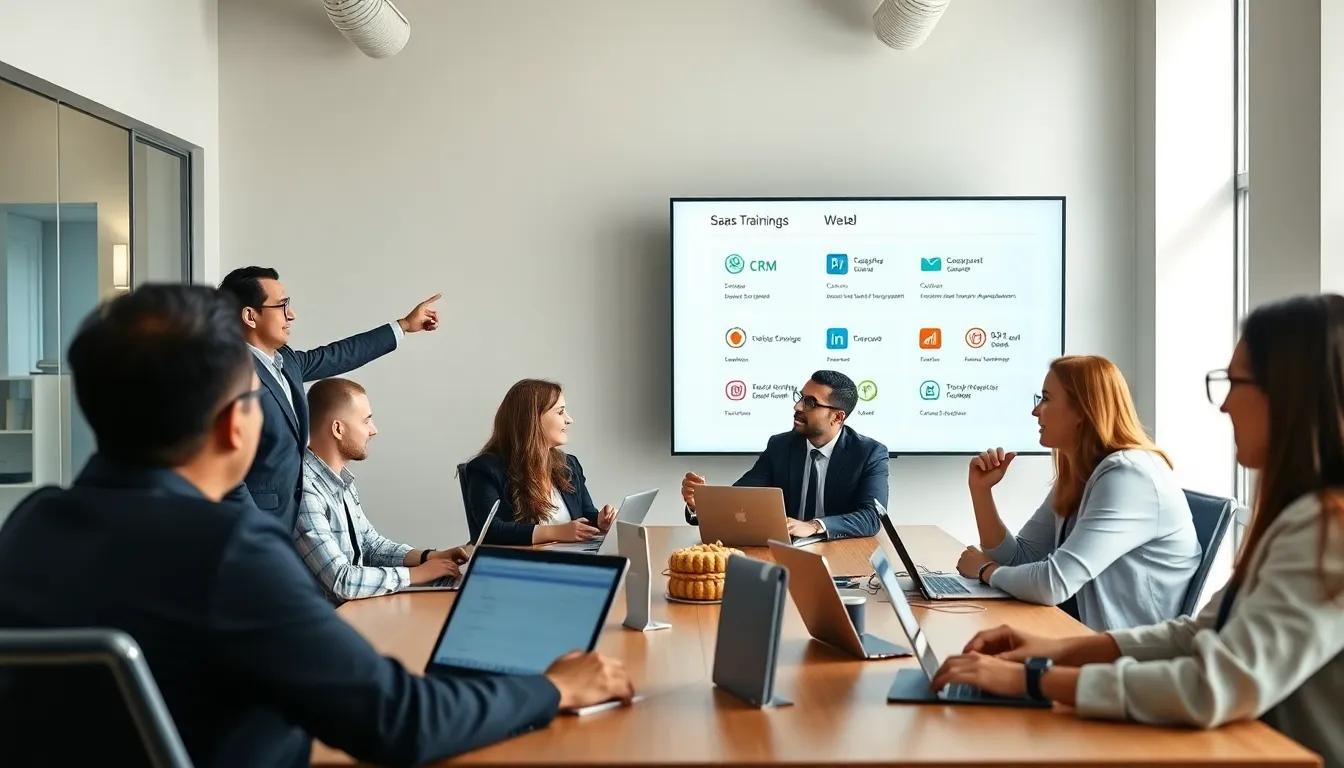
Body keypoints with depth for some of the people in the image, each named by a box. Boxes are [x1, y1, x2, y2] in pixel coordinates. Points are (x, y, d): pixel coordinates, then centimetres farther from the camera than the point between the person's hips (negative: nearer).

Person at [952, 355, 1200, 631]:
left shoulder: (1129, 476, -21)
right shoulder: (1075, 477, 7)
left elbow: (1054, 583, -28)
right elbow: (1019, 560, 7)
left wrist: (986, 570, -10)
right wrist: (981, 490, -5)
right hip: (1096, 639, 7)